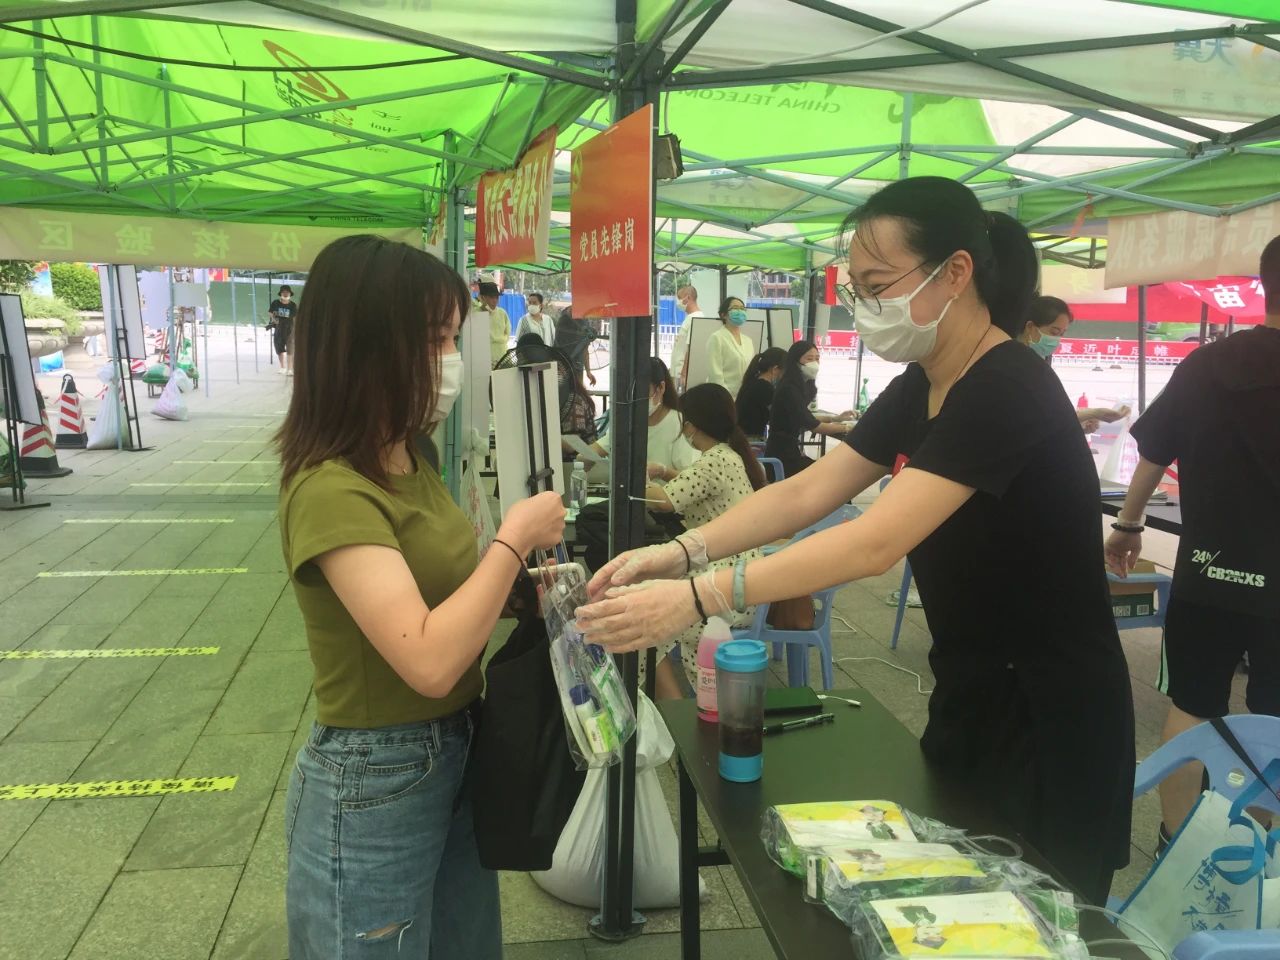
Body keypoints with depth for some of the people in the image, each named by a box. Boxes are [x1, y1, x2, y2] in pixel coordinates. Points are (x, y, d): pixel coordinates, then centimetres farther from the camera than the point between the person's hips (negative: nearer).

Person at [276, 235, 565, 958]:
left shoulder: (409, 460, 4)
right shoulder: (330, 491, -25)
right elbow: (430, 661, -32)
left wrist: (520, 581, -5)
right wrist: (515, 536, -23)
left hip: (458, 755, 8)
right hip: (375, 784, -8)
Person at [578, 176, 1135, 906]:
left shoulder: (1008, 390, -24)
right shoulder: (920, 386, 3)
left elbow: (876, 542, -34)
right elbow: (809, 492, -3)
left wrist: (697, 598, -37)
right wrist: (681, 551, -16)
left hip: (1052, 716, -8)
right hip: (969, 695, 8)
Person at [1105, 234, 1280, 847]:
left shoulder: (1201, 367, -3)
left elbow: (1153, 455, 5)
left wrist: (1127, 527, 17)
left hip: (1206, 573, 2)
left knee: (1189, 710, 13)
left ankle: (1175, 845, 23)